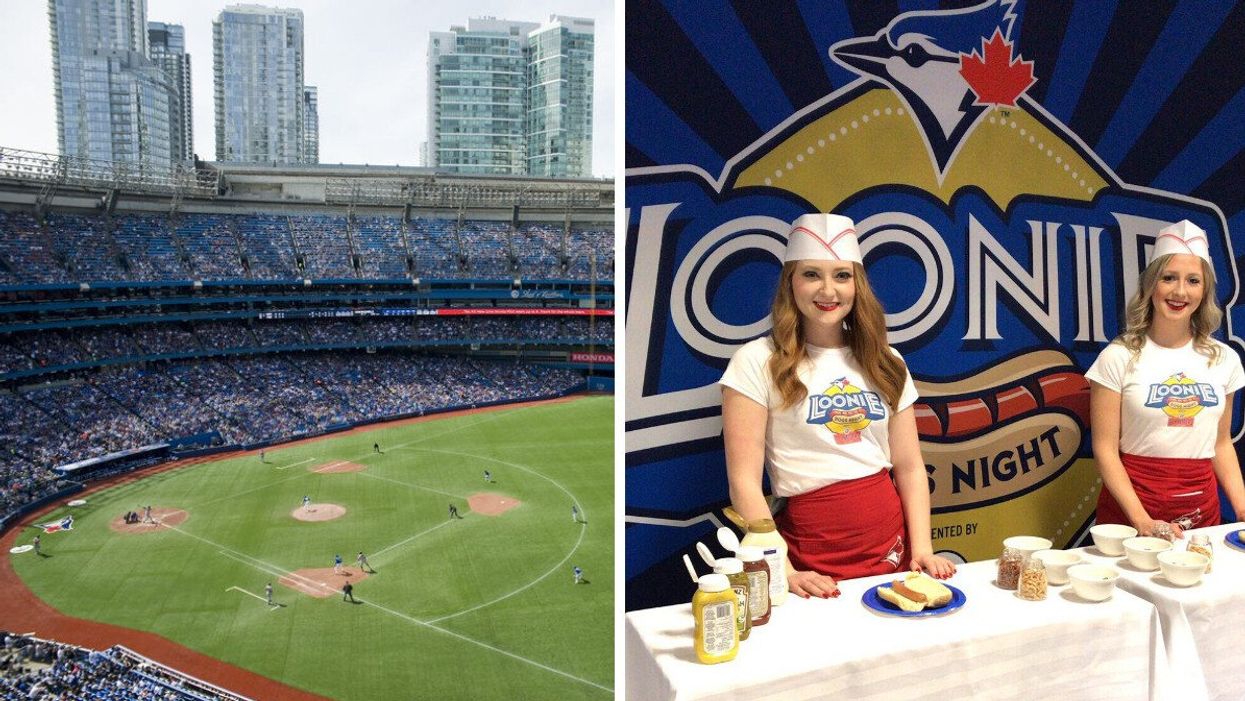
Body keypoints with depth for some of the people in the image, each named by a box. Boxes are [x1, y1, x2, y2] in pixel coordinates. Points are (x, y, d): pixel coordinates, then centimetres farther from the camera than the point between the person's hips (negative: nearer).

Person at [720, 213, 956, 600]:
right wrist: (783, 573, -18)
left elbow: (909, 468, 9)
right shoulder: (758, 362, -8)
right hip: (813, 563, -4)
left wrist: (922, 549, -3)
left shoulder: (886, 363, 8)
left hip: (892, 550, 5)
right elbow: (744, 483, -12)